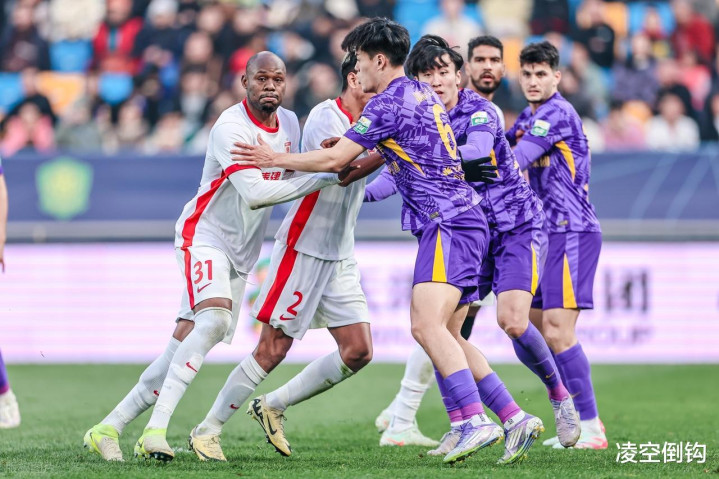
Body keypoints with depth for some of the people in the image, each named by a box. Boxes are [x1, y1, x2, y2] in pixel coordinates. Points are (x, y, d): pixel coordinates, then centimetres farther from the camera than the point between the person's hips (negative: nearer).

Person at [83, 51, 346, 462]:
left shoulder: (290, 123, 7)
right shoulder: (231, 127, -20)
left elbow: (287, 178, 24)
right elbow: (254, 193, -30)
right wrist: (325, 178, -29)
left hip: (242, 252, 8)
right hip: (205, 236, -8)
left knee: (187, 342, 1)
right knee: (214, 319, -30)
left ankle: (108, 428, 6)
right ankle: (156, 429, -31)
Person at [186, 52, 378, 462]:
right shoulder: (326, 117, -14)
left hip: (341, 256, 8)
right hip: (303, 248, -8)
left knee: (358, 352, -1)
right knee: (273, 349, -8)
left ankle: (273, 406, 14)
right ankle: (208, 430, 5)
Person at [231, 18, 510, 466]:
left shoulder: (388, 102, -8)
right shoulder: (423, 93, 19)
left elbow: (334, 159, -9)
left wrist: (275, 159, 3)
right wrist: (359, 160, 26)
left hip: (448, 224, -10)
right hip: (465, 219, 10)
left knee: (427, 325, -21)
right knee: (447, 335, 10)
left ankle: (476, 422, -32)